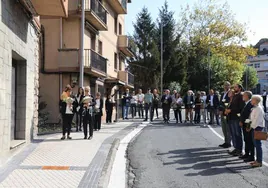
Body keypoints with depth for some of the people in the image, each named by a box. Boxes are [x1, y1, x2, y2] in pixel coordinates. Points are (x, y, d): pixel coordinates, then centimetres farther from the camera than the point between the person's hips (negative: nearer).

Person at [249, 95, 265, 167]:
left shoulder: (258, 109, -17)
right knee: (256, 144, 14)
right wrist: (250, 126, 10)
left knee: (258, 144, -5)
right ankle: (258, 160, 22)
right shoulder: (255, 108, 13)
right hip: (254, 127, 10)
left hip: (257, 127, -10)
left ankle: (259, 162, 1)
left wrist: (251, 127, -18)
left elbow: (257, 120, -22)